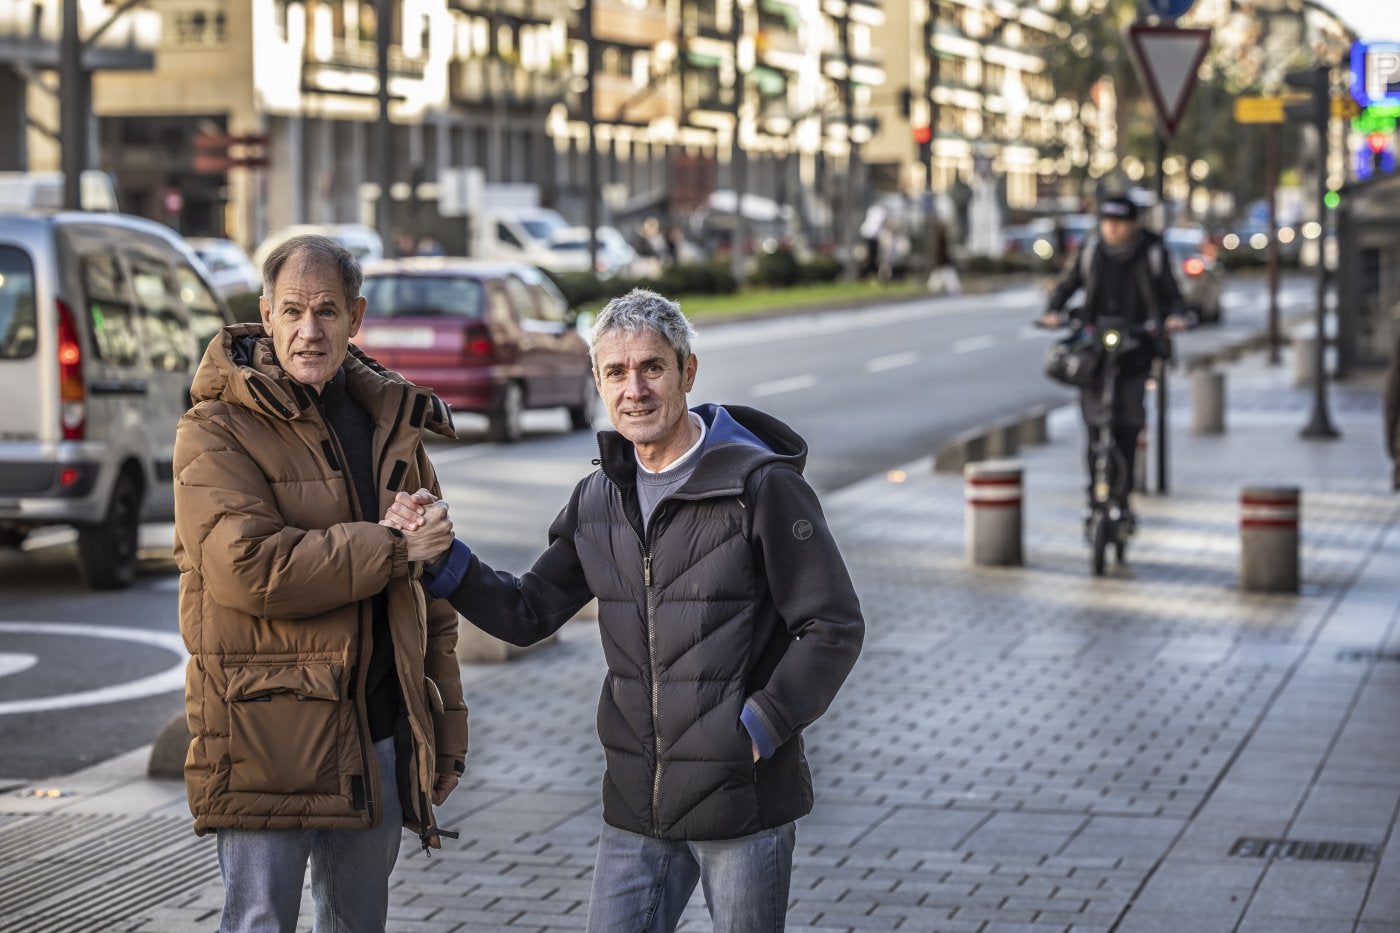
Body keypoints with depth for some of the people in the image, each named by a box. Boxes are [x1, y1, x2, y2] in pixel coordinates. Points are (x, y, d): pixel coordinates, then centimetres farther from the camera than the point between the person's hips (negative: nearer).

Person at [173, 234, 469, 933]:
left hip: (380, 737, 6)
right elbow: (246, 567, -22)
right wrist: (389, 550, -16)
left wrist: (446, 727, 15)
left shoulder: (393, 426, 13)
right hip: (268, 738, -6)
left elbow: (429, 598, 18)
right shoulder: (218, 431, -6)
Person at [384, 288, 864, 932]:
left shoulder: (761, 486, -11)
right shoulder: (599, 500, 9)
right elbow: (527, 613, 14)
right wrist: (440, 560, -1)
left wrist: (758, 729, -16)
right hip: (636, 808, 5)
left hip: (746, 803, -5)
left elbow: (833, 628, -10)